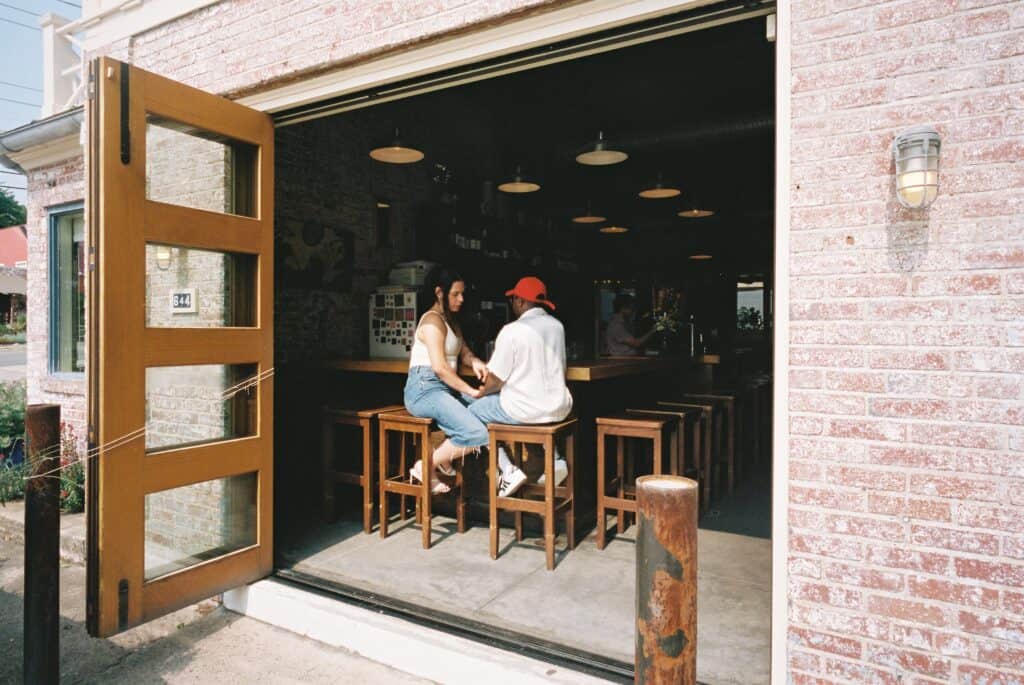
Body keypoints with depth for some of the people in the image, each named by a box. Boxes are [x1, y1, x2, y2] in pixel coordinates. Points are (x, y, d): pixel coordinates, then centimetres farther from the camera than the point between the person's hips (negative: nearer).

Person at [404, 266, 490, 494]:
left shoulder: (451, 320, 20)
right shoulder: (432, 321, -11)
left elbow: (464, 352, 19)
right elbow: (439, 367, -20)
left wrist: (475, 362, -5)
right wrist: (471, 391, -17)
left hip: (447, 388, 10)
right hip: (425, 390, -10)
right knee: (476, 434, -25)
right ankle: (425, 467, -5)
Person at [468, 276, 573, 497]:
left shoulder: (512, 331, -14)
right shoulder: (557, 326, 5)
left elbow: (495, 381, -11)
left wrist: (479, 393, 11)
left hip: (526, 409, -7)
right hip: (559, 408, 7)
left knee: (474, 411, 14)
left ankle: (508, 470, 4)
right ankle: (554, 460, 21)